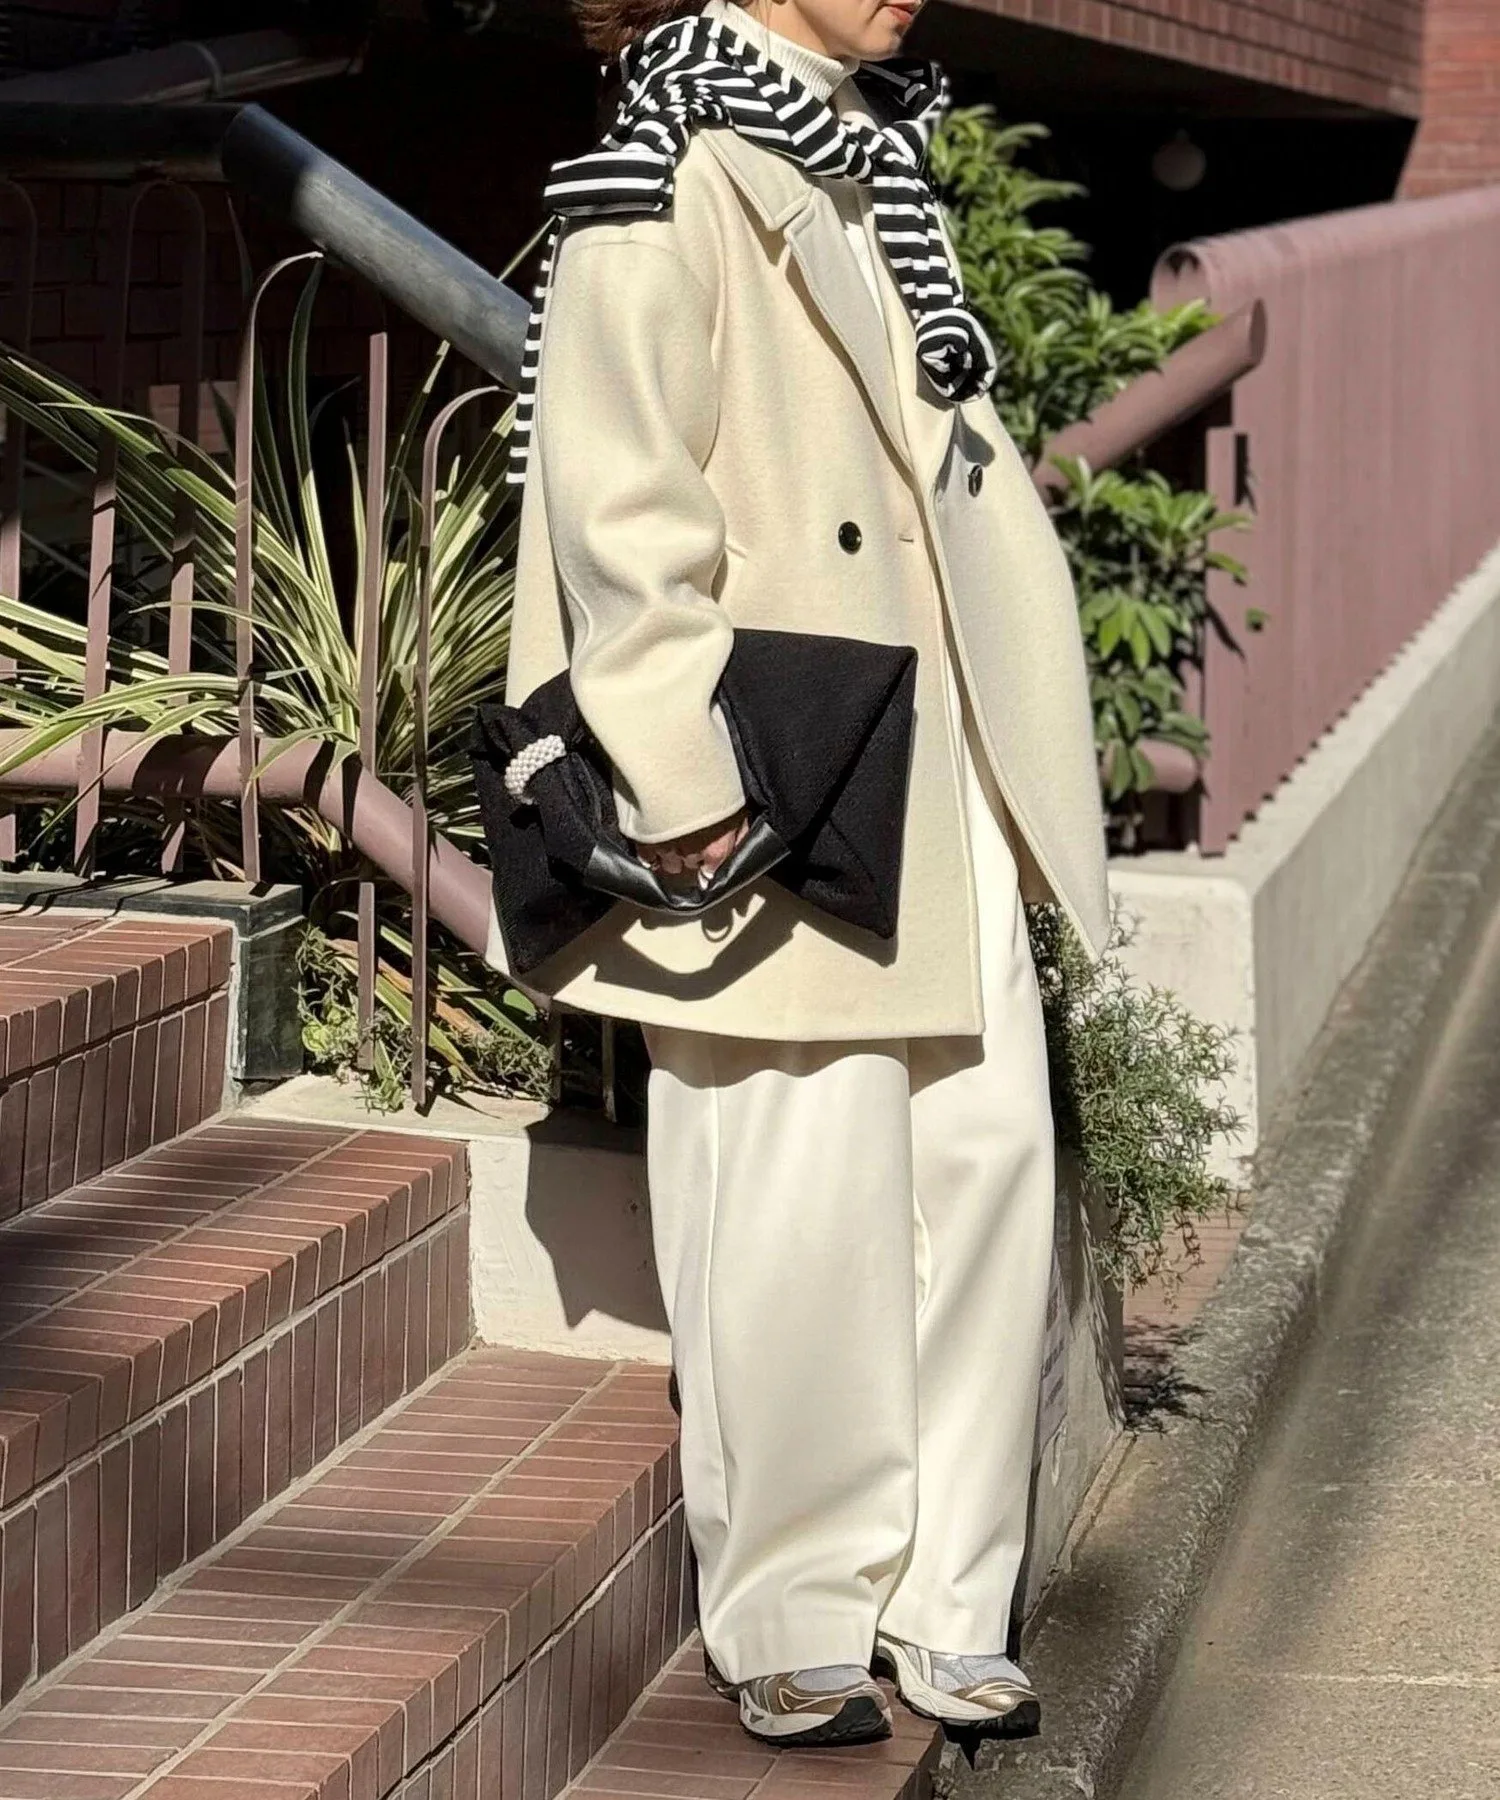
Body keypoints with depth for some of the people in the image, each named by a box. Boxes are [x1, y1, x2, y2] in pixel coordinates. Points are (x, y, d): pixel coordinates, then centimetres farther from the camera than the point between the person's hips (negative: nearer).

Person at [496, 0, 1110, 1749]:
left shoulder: (871, 161, 15)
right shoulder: (671, 179, -10)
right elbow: (621, 506, -16)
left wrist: (1021, 761, 18)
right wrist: (693, 784, -20)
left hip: (937, 778, 8)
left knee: (984, 1152, 6)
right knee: (800, 1197, -2)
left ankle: (940, 1602, 16)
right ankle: (791, 1621, 12)